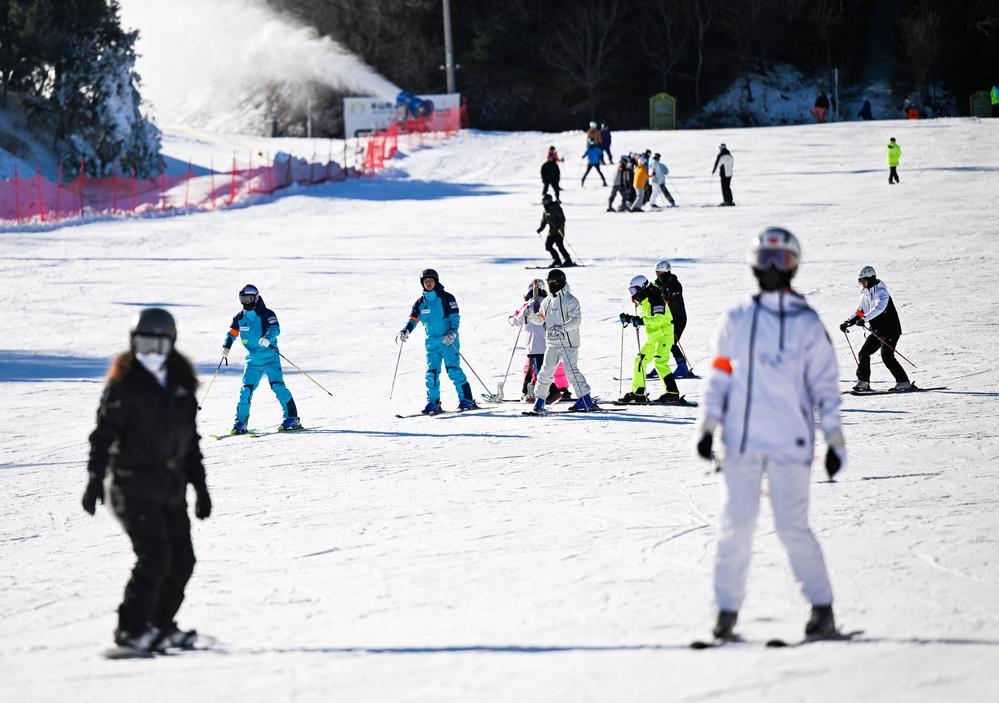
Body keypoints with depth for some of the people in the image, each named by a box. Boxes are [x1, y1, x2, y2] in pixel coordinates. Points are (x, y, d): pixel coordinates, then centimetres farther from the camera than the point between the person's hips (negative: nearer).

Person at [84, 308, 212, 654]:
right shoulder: (125, 385, -6)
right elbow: (104, 433, -8)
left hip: (172, 487, 7)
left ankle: (160, 626, 16)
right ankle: (131, 629, -9)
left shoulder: (181, 386, 12)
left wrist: (200, 486, 17)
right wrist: (95, 479, -16)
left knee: (181, 560, 4)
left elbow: (190, 441, 19)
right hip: (135, 485, -7)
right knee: (155, 557, -16)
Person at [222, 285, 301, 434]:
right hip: (252, 359, 5)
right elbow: (232, 332, 16)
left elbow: (275, 329, -25)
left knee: (277, 386, -15)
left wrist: (267, 338, -45)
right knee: (246, 390, -2)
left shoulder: (266, 314, -10)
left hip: (270, 357, -5)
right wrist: (226, 346, -3)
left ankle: (292, 418, -10)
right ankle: (240, 423, 6)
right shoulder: (240, 318, 8)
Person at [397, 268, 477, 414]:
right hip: (431, 341, 5)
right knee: (432, 372, -2)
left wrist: (452, 332, -23)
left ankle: (466, 400, -8)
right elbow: (413, 319, 11)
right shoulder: (421, 302, 12)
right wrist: (405, 330, -9)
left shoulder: (446, 298, -2)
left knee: (453, 369, -12)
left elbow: (455, 317, -6)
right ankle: (433, 403, 3)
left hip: (448, 340, -5)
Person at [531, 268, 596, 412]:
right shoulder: (546, 302, 14)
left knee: (571, 370, -15)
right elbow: (541, 320, 26)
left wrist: (562, 327, -29)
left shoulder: (570, 300, -6)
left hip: (568, 342, -6)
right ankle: (539, 399, 10)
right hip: (551, 343, 6)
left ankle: (585, 399, -11)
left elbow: (576, 320, -17)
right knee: (546, 371, 0)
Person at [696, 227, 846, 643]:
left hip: (790, 443, -2)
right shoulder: (736, 321, 10)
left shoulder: (807, 325, 5)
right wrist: (708, 429, 3)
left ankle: (822, 609, 5)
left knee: (792, 527, -6)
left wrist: (835, 443, 2)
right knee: (736, 524, -2)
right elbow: (719, 378, 12)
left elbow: (825, 386, 6)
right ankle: (727, 610, 4)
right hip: (742, 441, 2)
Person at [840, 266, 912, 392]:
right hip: (877, 331, 9)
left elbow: (880, 307, -34)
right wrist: (848, 322, 3)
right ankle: (863, 382, 10)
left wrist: (864, 319, -41)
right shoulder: (865, 294, 10)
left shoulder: (880, 291, -17)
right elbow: (860, 312, 17)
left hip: (890, 329, -9)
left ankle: (904, 383, -13)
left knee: (887, 356, -18)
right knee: (864, 353, 2)